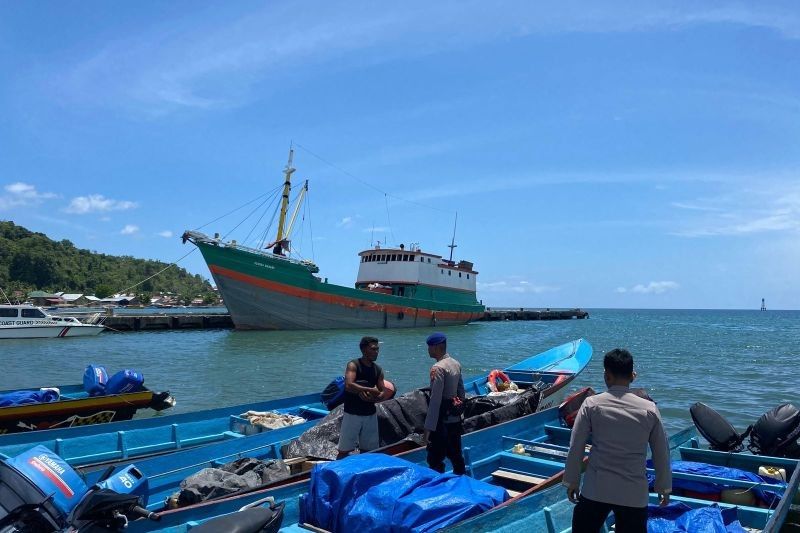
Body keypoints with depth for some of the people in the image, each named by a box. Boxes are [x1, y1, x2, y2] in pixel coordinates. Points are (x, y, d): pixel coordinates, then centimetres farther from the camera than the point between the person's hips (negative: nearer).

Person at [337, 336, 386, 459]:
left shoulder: (378, 370, 6)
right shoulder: (353, 365, -10)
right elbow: (348, 386, -26)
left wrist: (372, 398, -17)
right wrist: (371, 390, -24)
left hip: (370, 415, 5)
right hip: (352, 414, -5)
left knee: (367, 451, 11)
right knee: (344, 451, 0)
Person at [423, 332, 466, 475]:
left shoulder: (438, 368, -19)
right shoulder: (456, 364, 8)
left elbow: (435, 400, -23)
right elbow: (461, 391, 14)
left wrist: (428, 427, -21)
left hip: (442, 420, -9)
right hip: (456, 419, 9)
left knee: (435, 460, -1)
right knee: (456, 456, 19)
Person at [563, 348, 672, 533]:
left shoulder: (591, 404, -8)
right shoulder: (650, 409, -4)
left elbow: (575, 448, -5)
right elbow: (661, 453, 4)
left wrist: (571, 481, 7)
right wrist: (664, 487, 18)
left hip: (595, 491, -1)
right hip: (634, 494, 1)